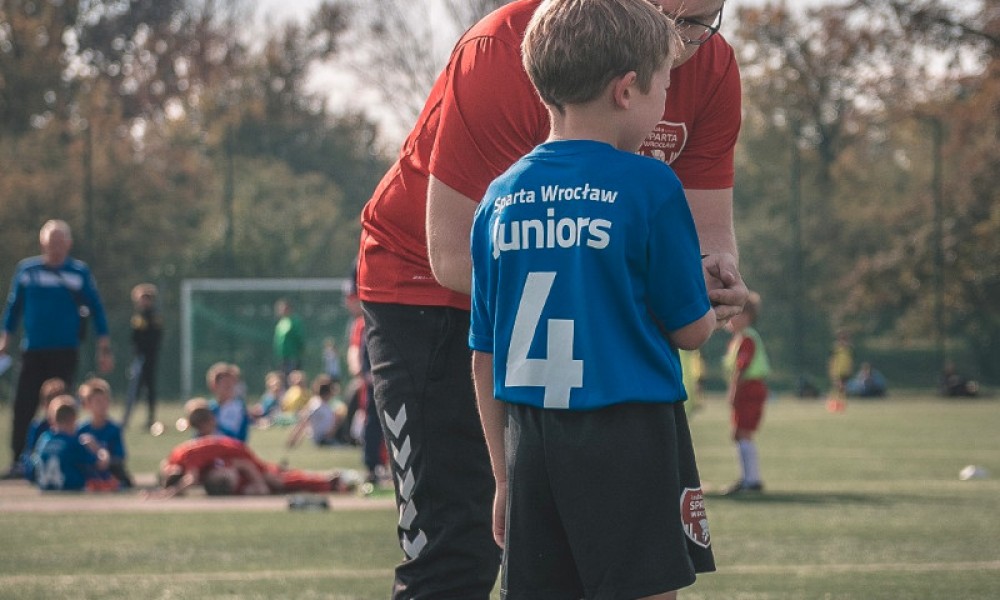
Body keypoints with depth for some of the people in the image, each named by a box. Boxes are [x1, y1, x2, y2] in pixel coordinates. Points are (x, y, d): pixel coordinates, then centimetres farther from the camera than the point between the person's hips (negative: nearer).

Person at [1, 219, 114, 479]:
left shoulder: (80, 272, 1)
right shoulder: (26, 269, 5)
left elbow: (96, 310, 4)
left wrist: (104, 347, -1)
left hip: (65, 352, -2)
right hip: (32, 351, 2)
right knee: (23, 407, -4)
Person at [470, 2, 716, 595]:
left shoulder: (500, 198, 7)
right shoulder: (649, 186, -8)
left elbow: (485, 357, 11)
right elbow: (690, 327, -2)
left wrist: (506, 477, 19)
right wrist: (715, 308, 22)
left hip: (529, 436, 5)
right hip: (629, 435, -5)